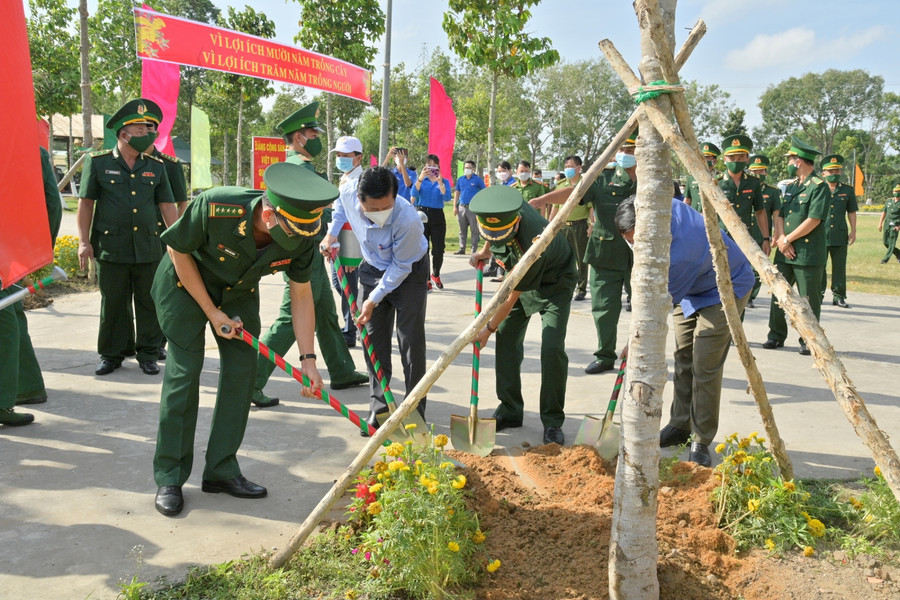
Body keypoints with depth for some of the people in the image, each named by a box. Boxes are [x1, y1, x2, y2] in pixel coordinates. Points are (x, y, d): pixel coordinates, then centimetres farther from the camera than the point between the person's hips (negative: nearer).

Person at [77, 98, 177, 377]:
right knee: (113, 304, 6)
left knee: (148, 303, 7)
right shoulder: (98, 162, 3)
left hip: (148, 247, 2)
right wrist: (84, 241, -3)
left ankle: (148, 353, 19)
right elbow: (86, 203, 3)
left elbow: (168, 205, 11)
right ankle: (111, 355, 20)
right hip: (110, 247, -2)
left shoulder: (156, 166, 10)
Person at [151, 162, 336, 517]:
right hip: (186, 283, -4)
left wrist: (308, 359, -16)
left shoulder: (303, 237, -25)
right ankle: (169, 478, 3)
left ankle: (222, 470, 11)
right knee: (184, 371, -8)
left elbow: (301, 296, -12)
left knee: (242, 370, -2)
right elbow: (178, 251, -19)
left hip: (239, 291, 4)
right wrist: (212, 312, -18)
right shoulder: (215, 208, -38)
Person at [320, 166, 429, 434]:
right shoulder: (350, 198, -23)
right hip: (374, 269, 5)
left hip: (409, 274, -5)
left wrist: (374, 299, -20)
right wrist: (332, 233, -4)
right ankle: (379, 409, 17)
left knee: (411, 342, -7)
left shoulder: (408, 220, -38)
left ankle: (415, 412, 5)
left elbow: (401, 267, -24)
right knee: (373, 340, 6)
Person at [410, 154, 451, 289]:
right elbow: (414, 194, -9)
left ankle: (435, 275, 24)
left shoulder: (444, 181, 8)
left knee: (438, 250, -1)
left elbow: (447, 198, -9)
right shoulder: (420, 180, 10)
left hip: (437, 217, 0)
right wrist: (420, 178, -20)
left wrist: (440, 183, -19)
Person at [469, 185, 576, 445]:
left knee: (552, 348, -17)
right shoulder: (500, 209, -24)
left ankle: (553, 421, -3)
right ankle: (510, 410, 12)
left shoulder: (530, 247, -42)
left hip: (553, 284, -7)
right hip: (520, 278, 7)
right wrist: (485, 250, 0)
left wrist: (488, 329, -17)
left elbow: (511, 297, -28)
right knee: (506, 339, 0)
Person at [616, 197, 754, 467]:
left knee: (704, 369, -13)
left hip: (724, 290, -9)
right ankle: (681, 426, 21)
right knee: (683, 360, 10)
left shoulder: (679, 251, -39)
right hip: (691, 288, 9)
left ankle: (701, 443, -3)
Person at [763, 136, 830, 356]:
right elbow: (779, 214, 10)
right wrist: (781, 239, -7)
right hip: (784, 252, 7)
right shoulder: (791, 186, 16)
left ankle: (808, 341, 10)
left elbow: (813, 220, -17)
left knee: (809, 299, 1)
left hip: (808, 254, -7)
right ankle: (777, 335, 19)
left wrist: (787, 240, -13)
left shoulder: (819, 187, -9)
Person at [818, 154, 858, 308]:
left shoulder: (847, 190, 9)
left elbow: (851, 212, 12)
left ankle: (839, 296, 13)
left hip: (840, 236, 2)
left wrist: (853, 231, 6)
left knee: (840, 267, 6)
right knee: (819, 267, 2)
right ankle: (818, 294, 13)